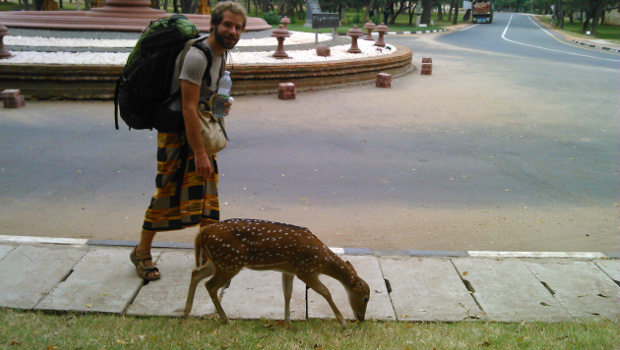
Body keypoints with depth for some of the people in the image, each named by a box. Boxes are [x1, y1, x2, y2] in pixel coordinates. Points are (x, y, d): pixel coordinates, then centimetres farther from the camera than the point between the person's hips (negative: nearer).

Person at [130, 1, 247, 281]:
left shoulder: (221, 53, 6)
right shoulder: (197, 56, -25)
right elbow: (188, 108, -28)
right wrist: (199, 154, -28)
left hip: (200, 129, 9)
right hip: (177, 130, -9)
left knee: (207, 189, 12)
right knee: (168, 192, -3)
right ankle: (142, 252, 14)